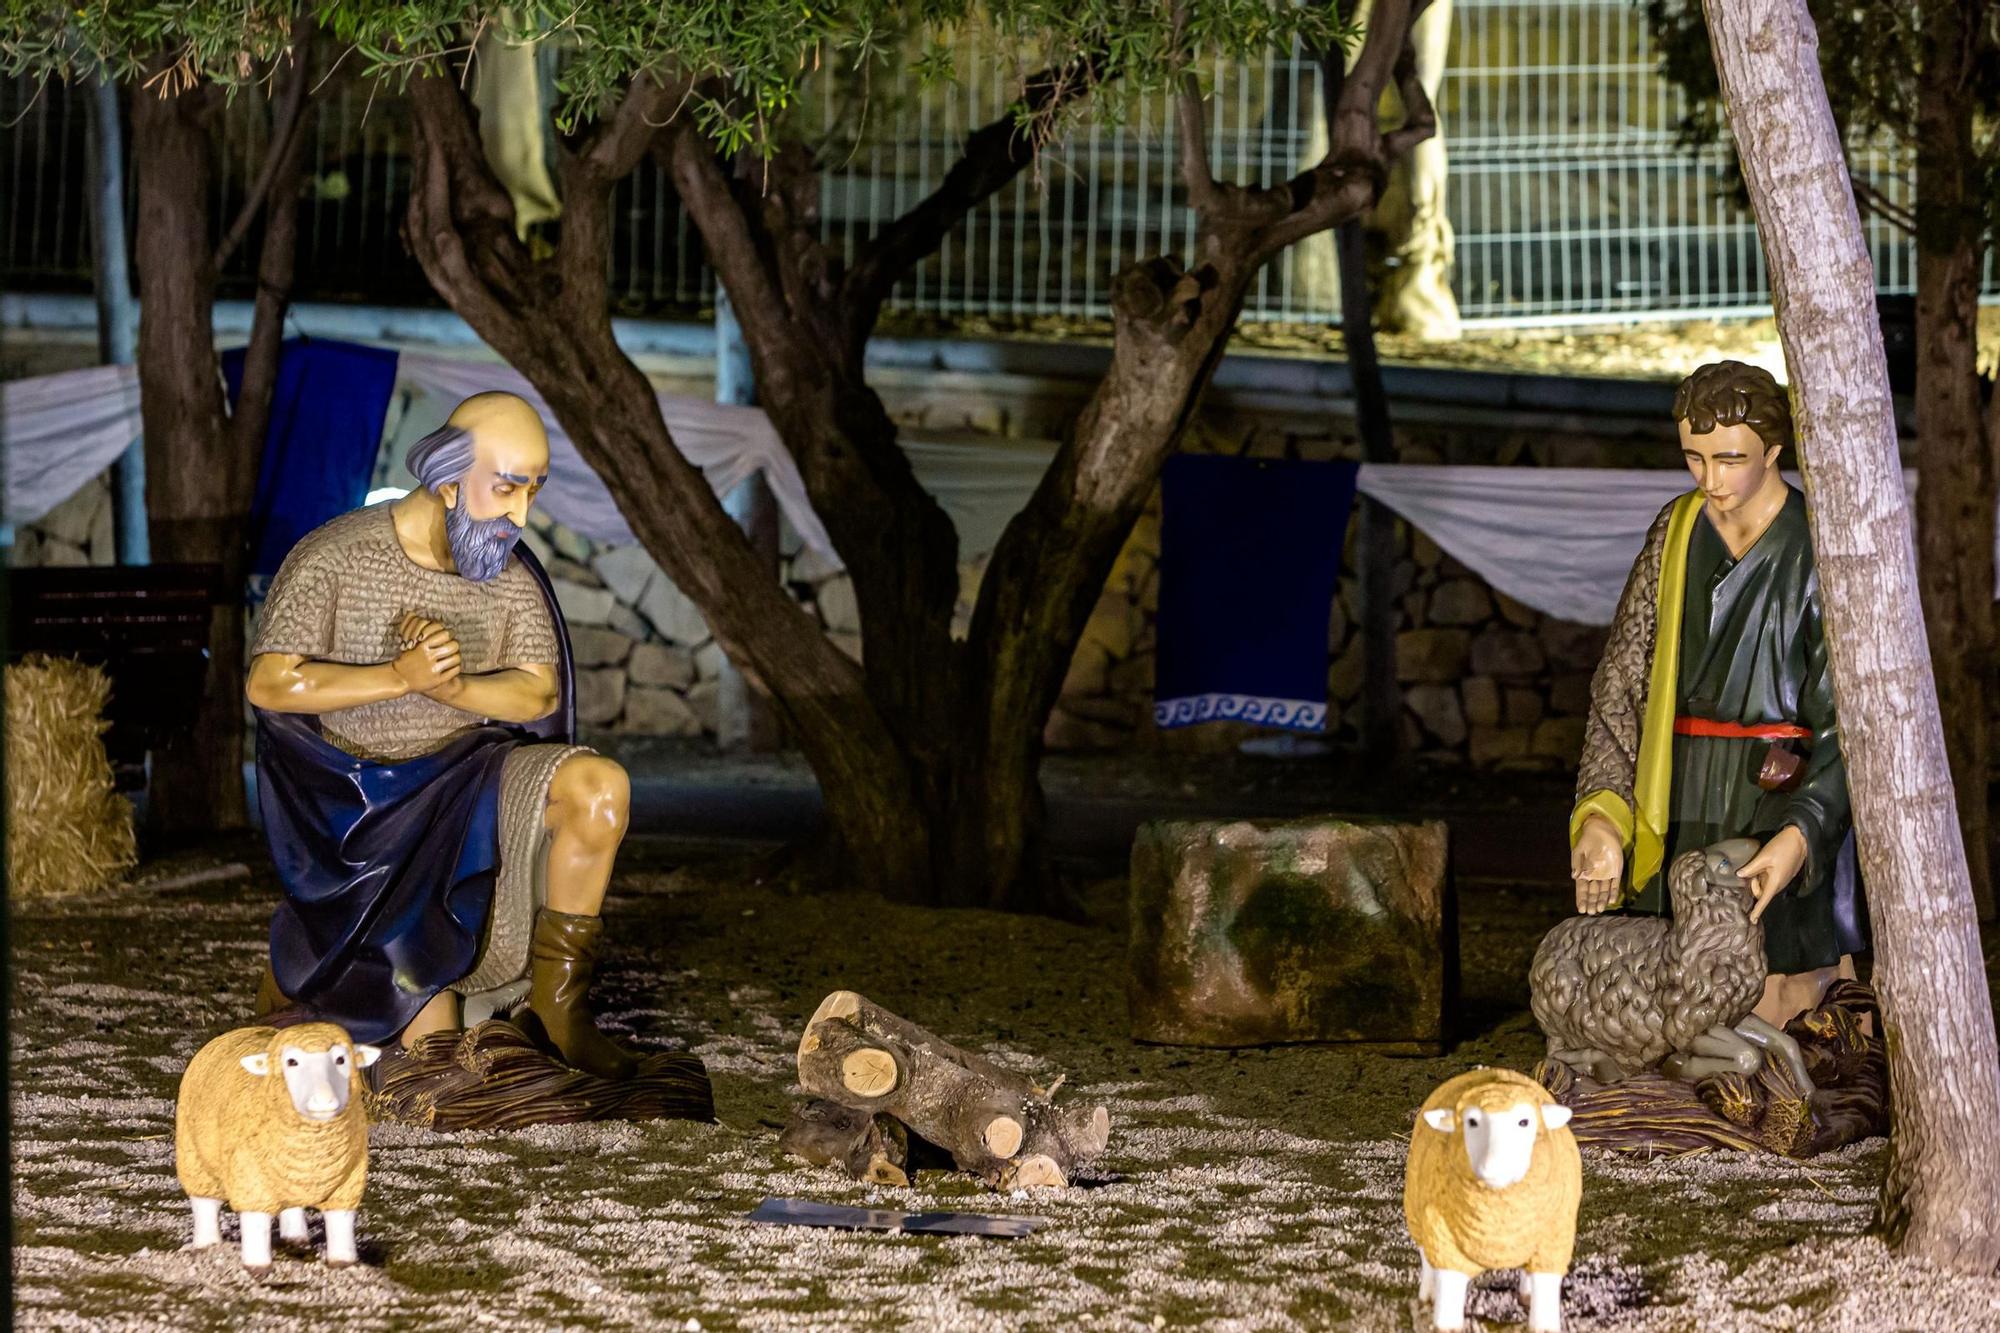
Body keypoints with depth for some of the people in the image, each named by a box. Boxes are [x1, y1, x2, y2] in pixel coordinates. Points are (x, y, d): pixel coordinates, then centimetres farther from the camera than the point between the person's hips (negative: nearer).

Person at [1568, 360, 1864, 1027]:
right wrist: (1601, 814, -9)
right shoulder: (1675, 534, 7)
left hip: (1781, 803, -4)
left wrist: (1800, 835, -25)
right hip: (1681, 811, 4)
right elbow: (1621, 683, 4)